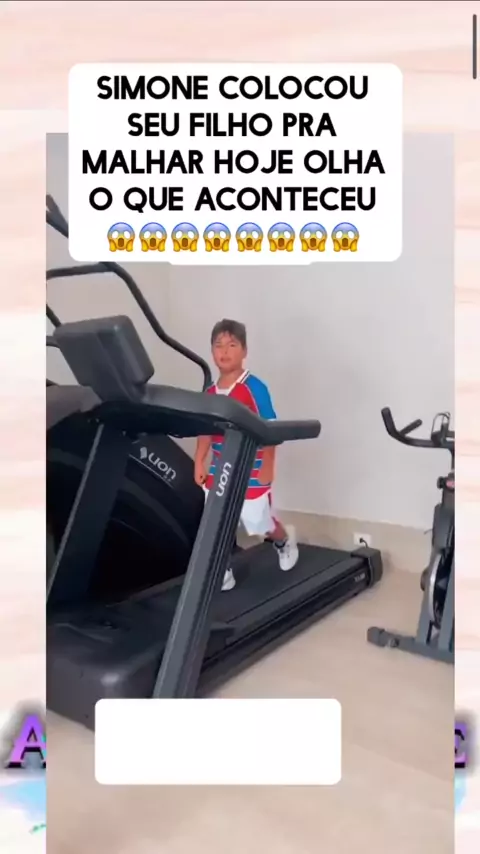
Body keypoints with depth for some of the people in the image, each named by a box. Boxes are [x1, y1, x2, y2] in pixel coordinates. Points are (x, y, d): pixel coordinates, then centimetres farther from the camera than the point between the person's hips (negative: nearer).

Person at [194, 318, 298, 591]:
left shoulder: (255, 388, -16)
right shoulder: (210, 393, 1)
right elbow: (205, 431, 8)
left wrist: (268, 467, -18)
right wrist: (199, 463, 1)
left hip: (250, 474, -5)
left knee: (262, 524, 13)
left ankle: (286, 540, 45)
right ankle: (221, 574, 23)